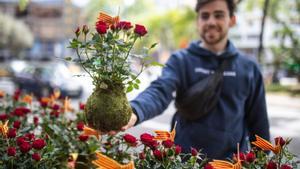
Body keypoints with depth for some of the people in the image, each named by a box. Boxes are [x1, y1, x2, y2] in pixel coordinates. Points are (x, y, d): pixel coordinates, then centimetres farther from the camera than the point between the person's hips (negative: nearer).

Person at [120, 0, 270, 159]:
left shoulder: (248, 67, 3)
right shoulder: (181, 60, -3)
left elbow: (258, 123, 7)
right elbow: (159, 91, -22)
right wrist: (135, 111, -43)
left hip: (233, 161, 1)